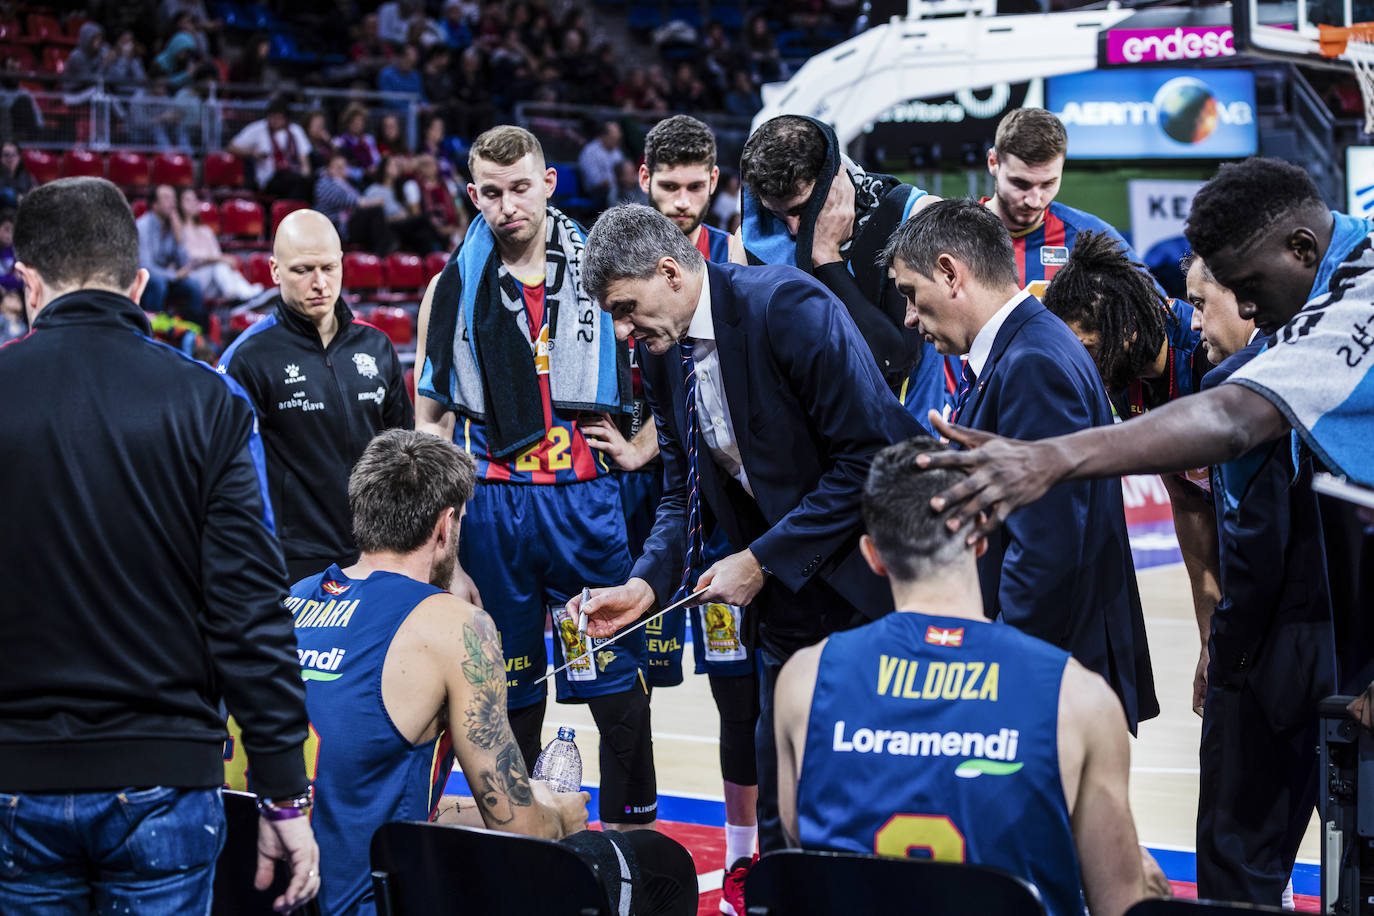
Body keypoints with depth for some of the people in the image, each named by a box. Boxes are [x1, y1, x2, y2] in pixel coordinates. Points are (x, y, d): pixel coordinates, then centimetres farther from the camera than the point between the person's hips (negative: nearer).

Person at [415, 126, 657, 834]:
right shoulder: (453, 289, 6)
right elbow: (431, 427, 7)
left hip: (590, 502, 0)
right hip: (492, 508, 0)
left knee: (620, 690, -2)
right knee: (510, 697, 7)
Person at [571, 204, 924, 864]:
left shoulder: (788, 306, -20)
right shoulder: (662, 356, 3)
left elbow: (868, 457, -22)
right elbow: (683, 493, 12)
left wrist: (761, 560, -18)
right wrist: (647, 583, -6)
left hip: (872, 582, -7)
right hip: (788, 599, 7)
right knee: (780, 815, 8)